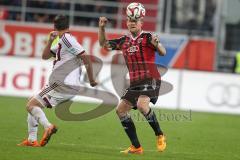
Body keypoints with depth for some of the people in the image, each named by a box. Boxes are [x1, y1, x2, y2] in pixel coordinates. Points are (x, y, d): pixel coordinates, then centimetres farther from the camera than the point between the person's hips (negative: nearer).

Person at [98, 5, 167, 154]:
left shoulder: (147, 37, -4)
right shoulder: (124, 41, 14)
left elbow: (163, 52, -15)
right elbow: (104, 44, 20)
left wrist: (157, 44, -36)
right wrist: (102, 28, 5)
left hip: (150, 80, -7)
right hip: (135, 83, 7)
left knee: (142, 104, -31)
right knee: (121, 110, 2)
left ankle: (160, 135, -13)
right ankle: (136, 147, 6)